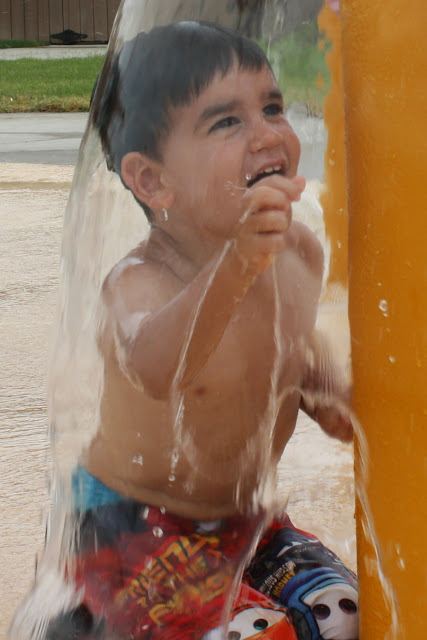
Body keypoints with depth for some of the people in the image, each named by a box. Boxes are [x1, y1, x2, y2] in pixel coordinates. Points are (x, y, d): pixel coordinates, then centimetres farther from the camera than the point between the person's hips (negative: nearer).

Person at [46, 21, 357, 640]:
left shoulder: (299, 252, -6)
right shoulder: (140, 282, -29)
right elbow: (155, 368, -53)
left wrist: (330, 393, -5)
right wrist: (237, 266, -68)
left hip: (246, 517, 7)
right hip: (134, 532, -6)